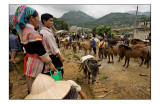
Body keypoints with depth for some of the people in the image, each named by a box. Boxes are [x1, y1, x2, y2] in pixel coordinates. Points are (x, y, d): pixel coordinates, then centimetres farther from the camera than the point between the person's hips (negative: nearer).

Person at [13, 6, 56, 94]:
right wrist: (50, 63, -15)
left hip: (29, 59, 9)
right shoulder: (33, 33, -23)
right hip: (37, 62, -9)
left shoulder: (22, 31, 6)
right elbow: (41, 51, -23)